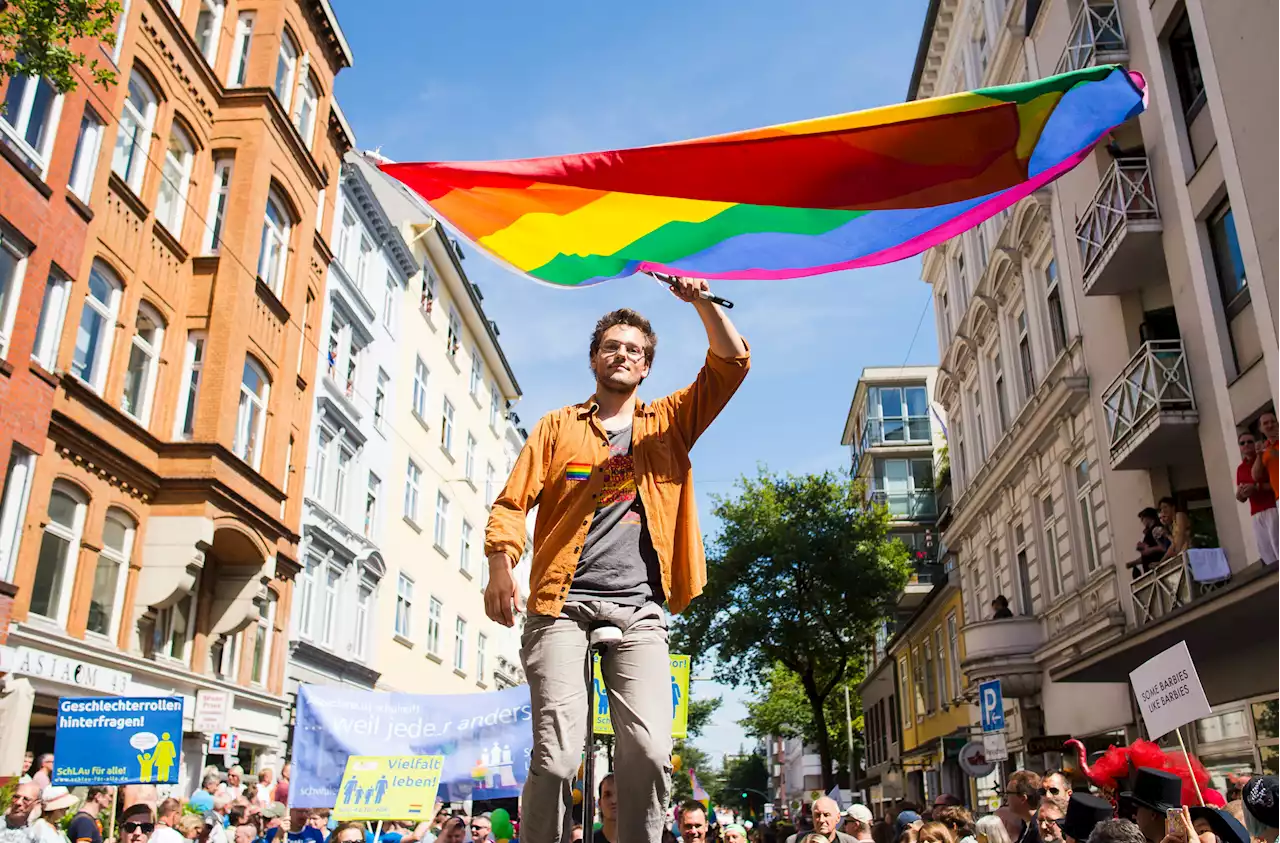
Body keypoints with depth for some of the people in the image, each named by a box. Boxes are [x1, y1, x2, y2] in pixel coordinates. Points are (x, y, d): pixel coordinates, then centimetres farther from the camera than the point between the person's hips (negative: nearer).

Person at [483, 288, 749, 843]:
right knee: (557, 755, -13)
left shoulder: (669, 422, 20)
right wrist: (501, 564, -9)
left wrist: (703, 303, -3)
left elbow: (732, 365, 10)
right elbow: (512, 502, 8)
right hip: (563, 603, 0)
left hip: (639, 610, 1)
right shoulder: (558, 426, 18)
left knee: (649, 750, -15)